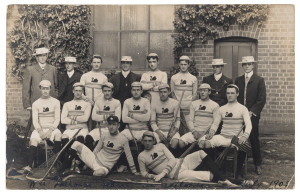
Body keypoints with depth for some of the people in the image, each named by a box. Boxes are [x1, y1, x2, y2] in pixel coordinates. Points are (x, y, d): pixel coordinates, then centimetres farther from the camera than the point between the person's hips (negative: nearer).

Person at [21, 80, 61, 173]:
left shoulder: (55, 102, 7)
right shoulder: (36, 103, 11)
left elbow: (57, 119, 1)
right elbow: (35, 120, 3)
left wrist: (50, 130, -16)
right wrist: (40, 131, -16)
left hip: (52, 128, -1)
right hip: (39, 129, 1)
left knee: (58, 135, -34)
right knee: (34, 140, -30)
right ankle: (29, 165, -33)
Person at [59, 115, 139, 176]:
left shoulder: (123, 140, -8)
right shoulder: (104, 136, 4)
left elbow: (128, 156, -3)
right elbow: (96, 149, 12)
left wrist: (134, 171, -1)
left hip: (105, 167, -4)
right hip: (94, 159, 4)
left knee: (101, 172, -43)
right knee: (76, 144, -11)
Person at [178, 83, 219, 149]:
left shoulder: (215, 105, 8)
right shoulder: (194, 104, 18)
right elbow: (190, 120, 12)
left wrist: (205, 132, -13)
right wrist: (193, 131, -7)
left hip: (207, 133, -2)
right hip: (194, 132, 3)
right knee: (181, 142, -25)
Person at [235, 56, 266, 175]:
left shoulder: (259, 80, 1)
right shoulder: (238, 80, 12)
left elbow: (261, 100, -4)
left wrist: (251, 112, -12)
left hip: (253, 115, -2)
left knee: (254, 140, 3)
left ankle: (257, 164, 16)